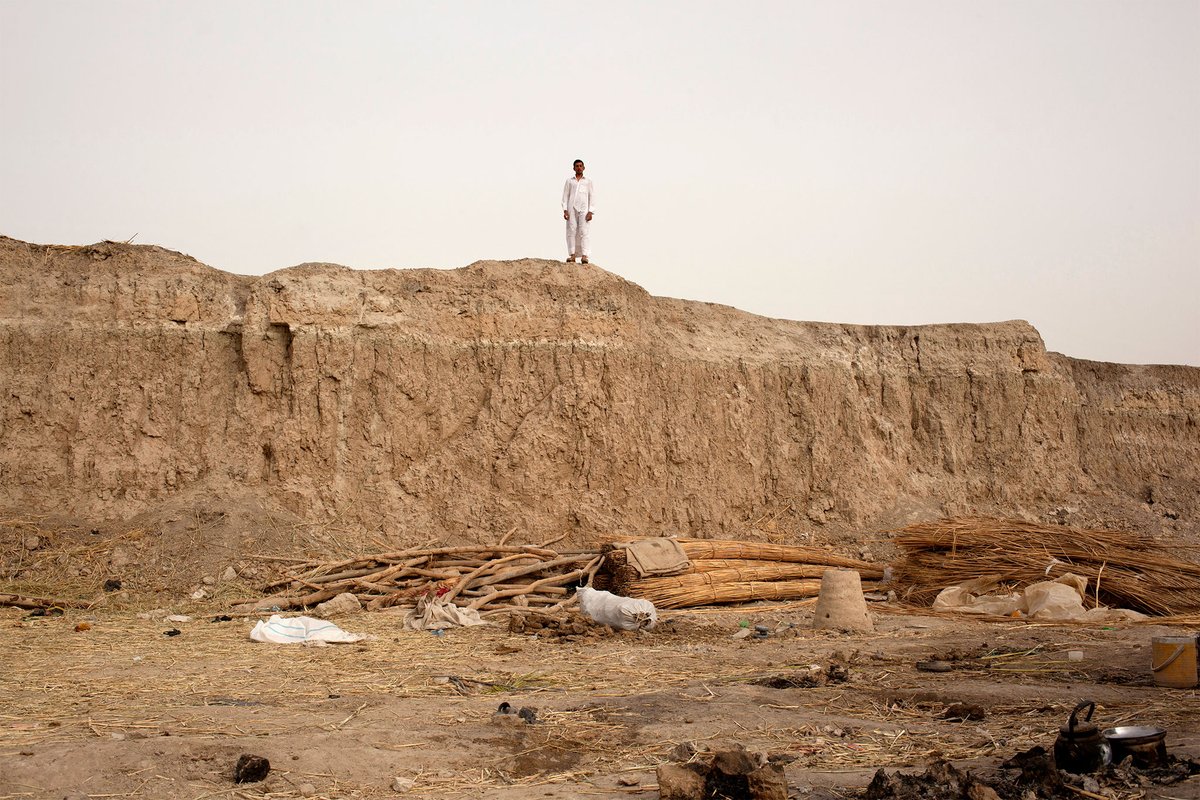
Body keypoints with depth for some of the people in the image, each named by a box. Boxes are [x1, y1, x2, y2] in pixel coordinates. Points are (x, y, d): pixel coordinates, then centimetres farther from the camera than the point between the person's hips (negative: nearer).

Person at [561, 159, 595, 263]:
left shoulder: (588, 181, 12)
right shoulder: (569, 181, 14)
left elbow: (592, 197, 8)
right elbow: (565, 196, 11)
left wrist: (590, 212, -3)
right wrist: (565, 210, -1)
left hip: (583, 209, -1)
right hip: (571, 208, 1)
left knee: (583, 231, -10)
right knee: (571, 231, -6)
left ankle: (584, 256, -15)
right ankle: (572, 255, -7)